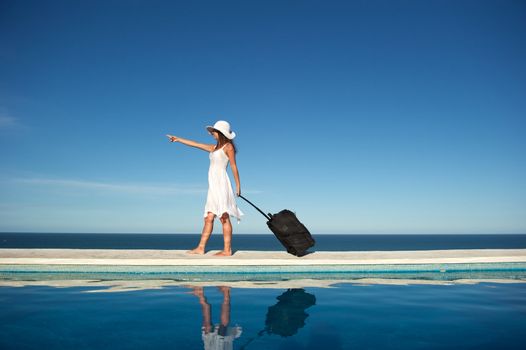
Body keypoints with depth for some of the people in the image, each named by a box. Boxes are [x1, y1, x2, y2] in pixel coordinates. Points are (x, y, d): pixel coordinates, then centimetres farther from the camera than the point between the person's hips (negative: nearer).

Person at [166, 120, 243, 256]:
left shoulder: (228, 146, 2)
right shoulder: (214, 148, 22)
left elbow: (234, 166, -5)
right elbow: (195, 144, 30)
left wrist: (238, 185, -11)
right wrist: (178, 139, 35)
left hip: (221, 183, -7)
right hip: (213, 185, 7)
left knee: (224, 217, -10)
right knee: (209, 218, 4)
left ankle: (227, 250, -10)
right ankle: (200, 248, 4)